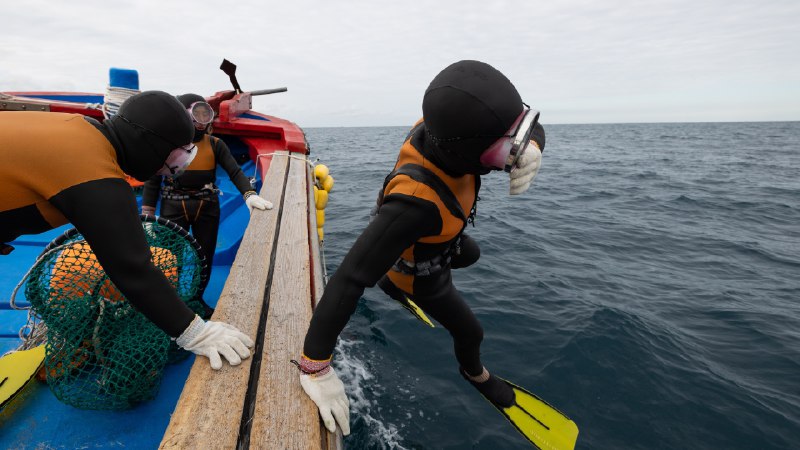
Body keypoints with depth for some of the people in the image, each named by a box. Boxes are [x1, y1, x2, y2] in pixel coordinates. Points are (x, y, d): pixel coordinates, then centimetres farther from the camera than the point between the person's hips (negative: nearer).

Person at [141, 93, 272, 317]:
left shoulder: (215, 144, -1)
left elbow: (235, 172, -9)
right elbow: (153, 181, 0)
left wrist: (249, 195, -27)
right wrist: (147, 215, -2)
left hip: (207, 208, 2)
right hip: (174, 208, -2)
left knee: (205, 258, 13)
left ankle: (197, 300, 34)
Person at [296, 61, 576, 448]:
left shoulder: (446, 126, -31)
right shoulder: (417, 202, -50)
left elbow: (531, 127, -18)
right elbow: (349, 279, -48)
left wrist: (529, 148, -42)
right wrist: (315, 367, -44)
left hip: (440, 240, 7)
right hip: (418, 274, -6)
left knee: (470, 256, 38)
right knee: (470, 332, 18)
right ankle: (477, 375, 56)